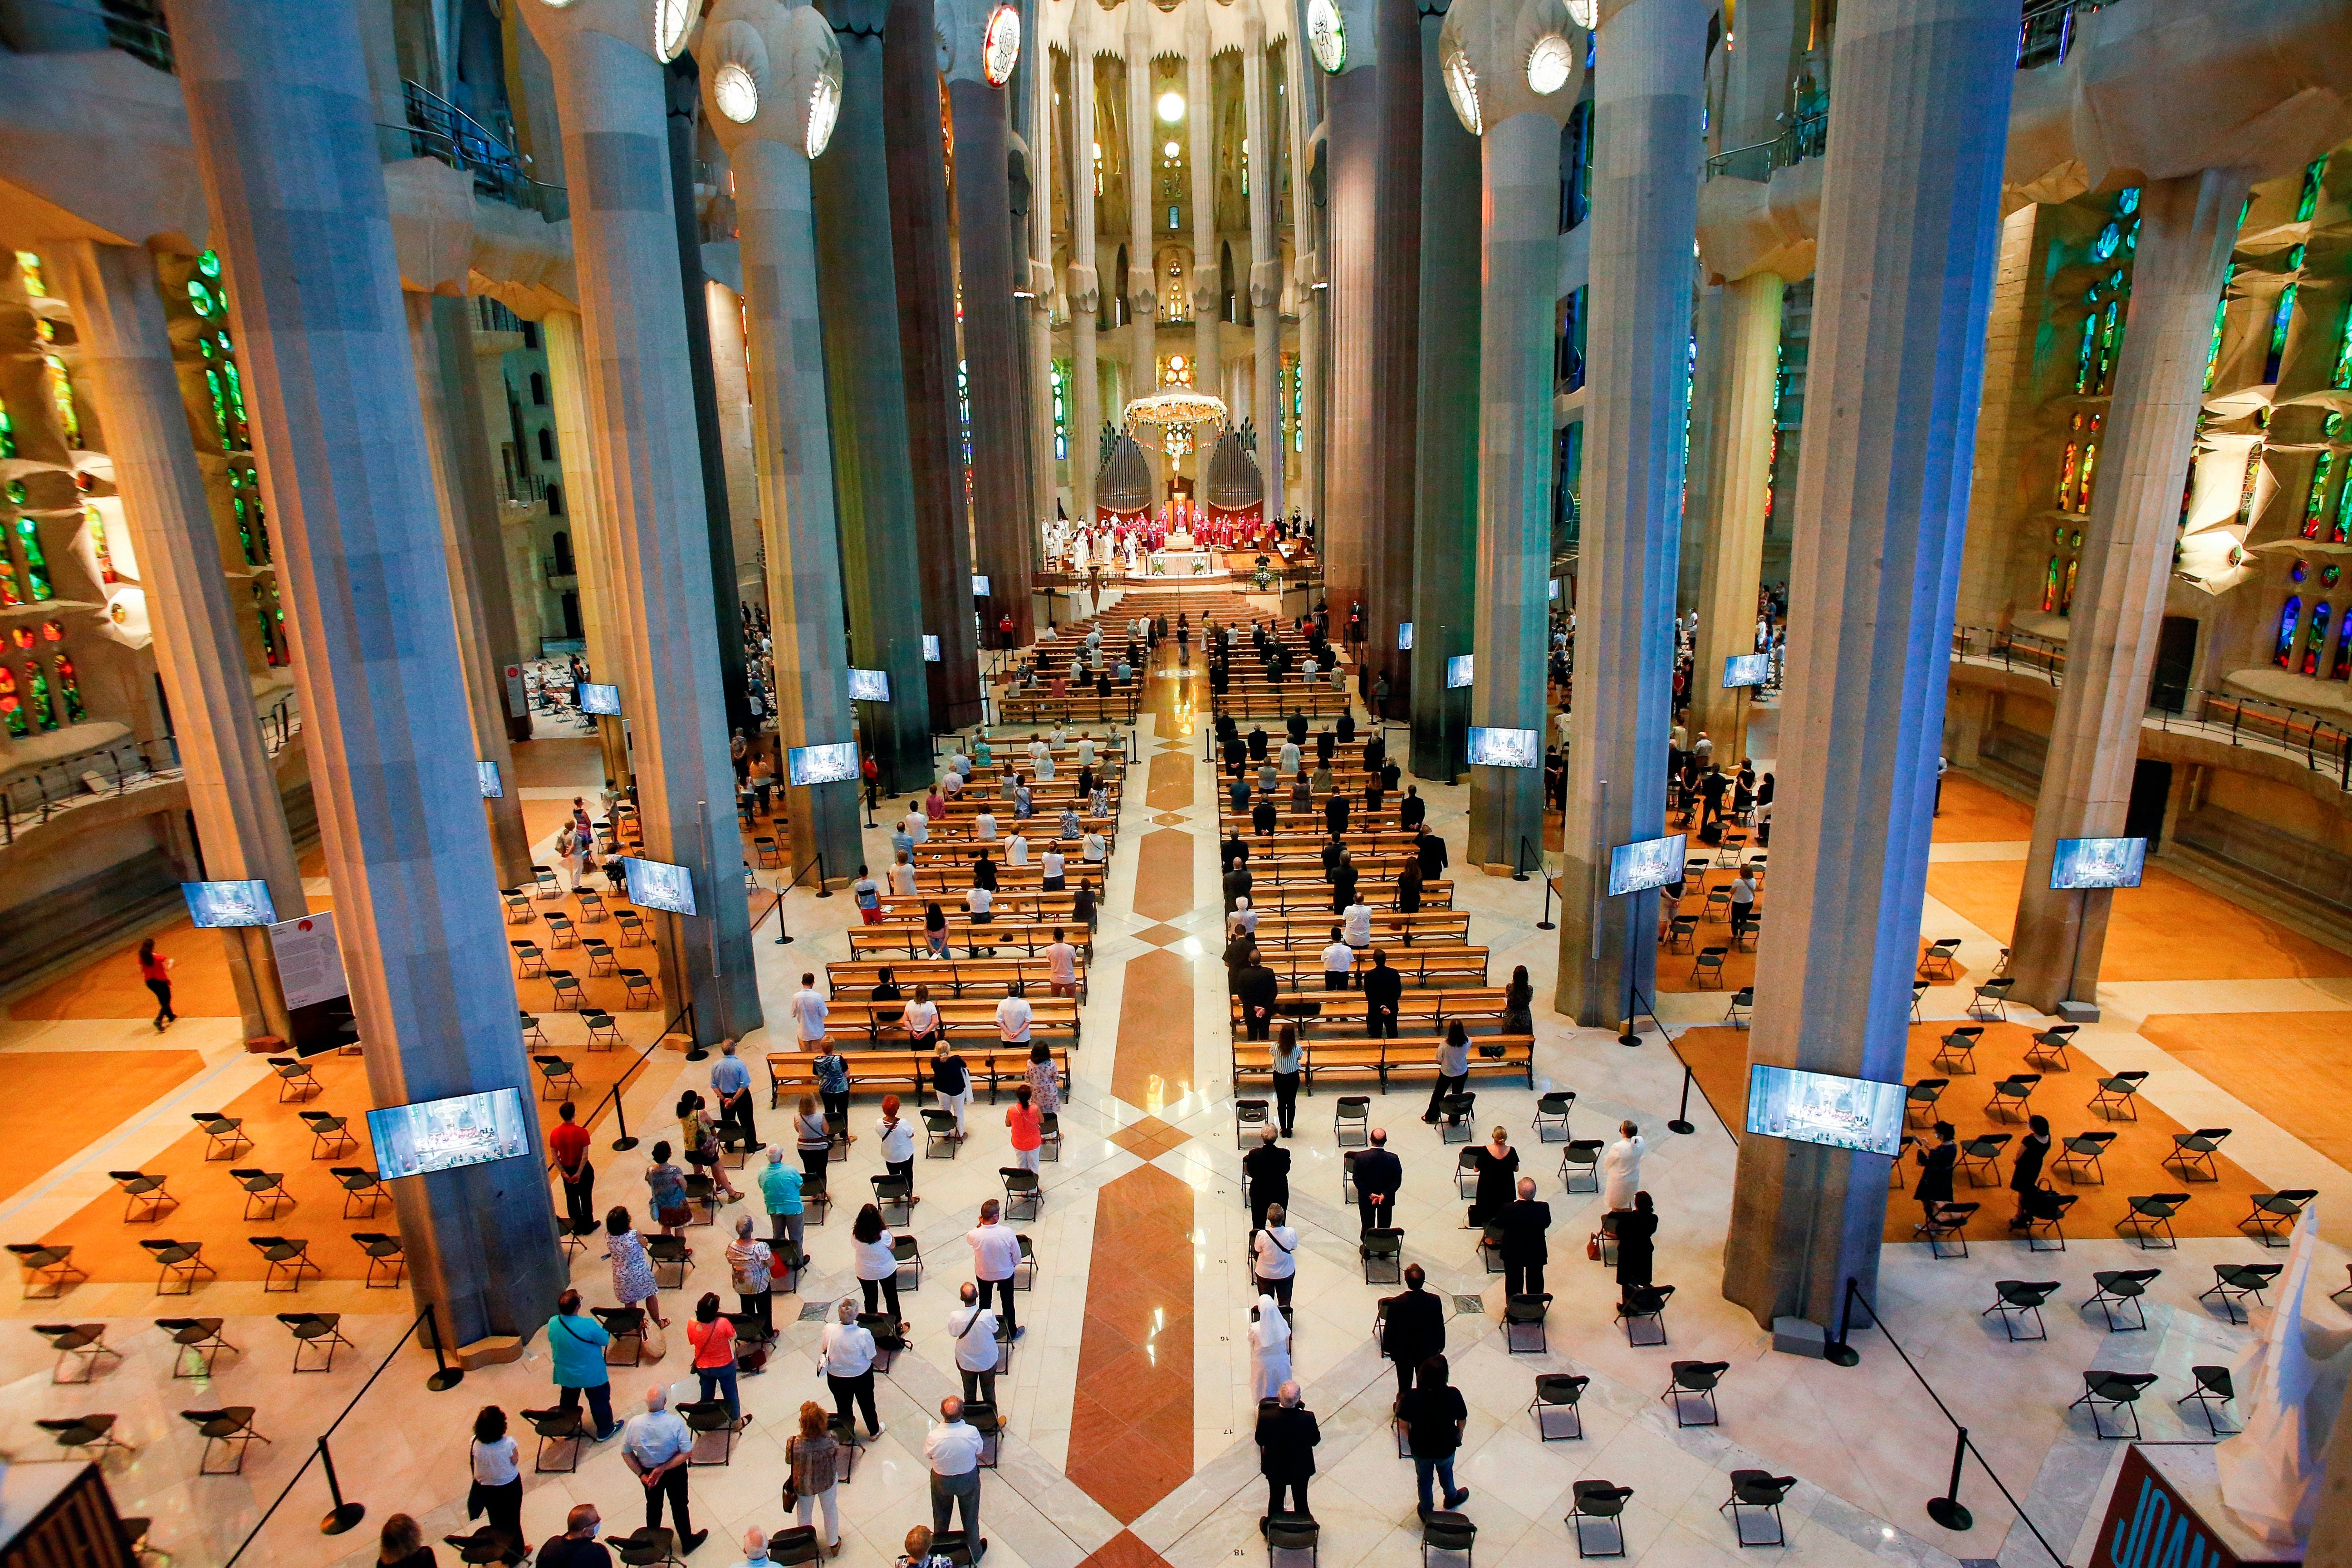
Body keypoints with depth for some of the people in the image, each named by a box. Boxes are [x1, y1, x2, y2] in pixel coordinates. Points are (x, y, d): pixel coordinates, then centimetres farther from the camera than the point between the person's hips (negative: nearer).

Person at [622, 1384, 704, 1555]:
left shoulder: (635, 1424, -26)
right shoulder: (675, 1423, -32)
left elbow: (625, 1453, -13)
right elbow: (687, 1452, -27)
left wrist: (642, 1475, -6)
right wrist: (663, 1469, -20)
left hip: (648, 1471, 2)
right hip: (674, 1471, -2)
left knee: (653, 1506, 28)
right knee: (679, 1506, 21)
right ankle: (687, 1543, 40)